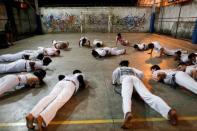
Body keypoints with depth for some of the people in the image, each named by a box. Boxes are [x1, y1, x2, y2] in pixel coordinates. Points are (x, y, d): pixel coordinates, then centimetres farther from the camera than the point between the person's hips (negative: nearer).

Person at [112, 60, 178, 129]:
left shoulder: (118, 68, 36)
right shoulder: (132, 69, 42)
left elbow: (114, 73, 14)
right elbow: (141, 73, 25)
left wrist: (114, 82, 31)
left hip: (126, 79, -2)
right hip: (135, 78, 3)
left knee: (126, 96, -31)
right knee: (148, 95, -21)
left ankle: (127, 113, -65)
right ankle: (169, 111, -47)